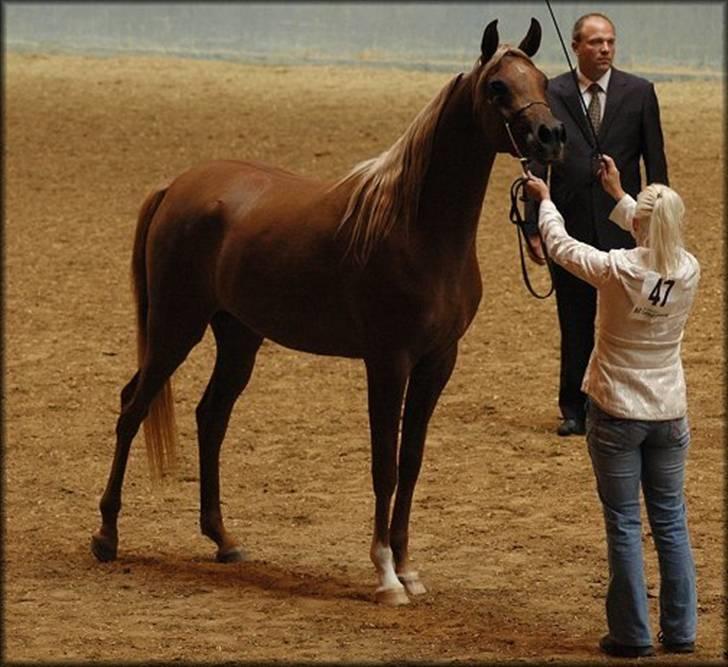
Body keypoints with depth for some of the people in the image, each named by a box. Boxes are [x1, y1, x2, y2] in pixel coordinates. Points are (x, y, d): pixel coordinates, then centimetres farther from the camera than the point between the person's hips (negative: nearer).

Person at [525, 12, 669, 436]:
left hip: (622, 228, -1)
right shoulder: (552, 94, 0)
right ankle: (575, 411, 20)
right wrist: (534, 225, -3)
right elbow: (538, 164, 2)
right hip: (570, 226, 1)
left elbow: (655, 163, 2)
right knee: (575, 326, 11)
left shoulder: (639, 93, 0)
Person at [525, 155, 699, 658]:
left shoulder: (617, 271, -19)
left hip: (615, 414, -4)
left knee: (625, 527, 4)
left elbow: (560, 246, -2)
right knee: (671, 524, 13)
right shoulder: (690, 272, -7)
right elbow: (660, 242, 16)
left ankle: (633, 635, 8)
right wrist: (618, 195, 28)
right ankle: (681, 632, 17)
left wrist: (545, 201, 18)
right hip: (669, 414, 4)